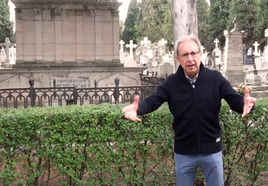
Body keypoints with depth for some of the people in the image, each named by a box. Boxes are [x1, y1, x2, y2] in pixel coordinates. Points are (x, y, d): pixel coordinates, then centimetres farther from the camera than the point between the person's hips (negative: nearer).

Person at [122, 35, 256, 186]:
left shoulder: (215, 78, -9)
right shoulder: (171, 82, -6)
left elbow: (235, 100, -13)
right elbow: (152, 101, -10)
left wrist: (245, 104, -38)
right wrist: (137, 108, -33)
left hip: (212, 149, 0)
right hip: (184, 152, 1)